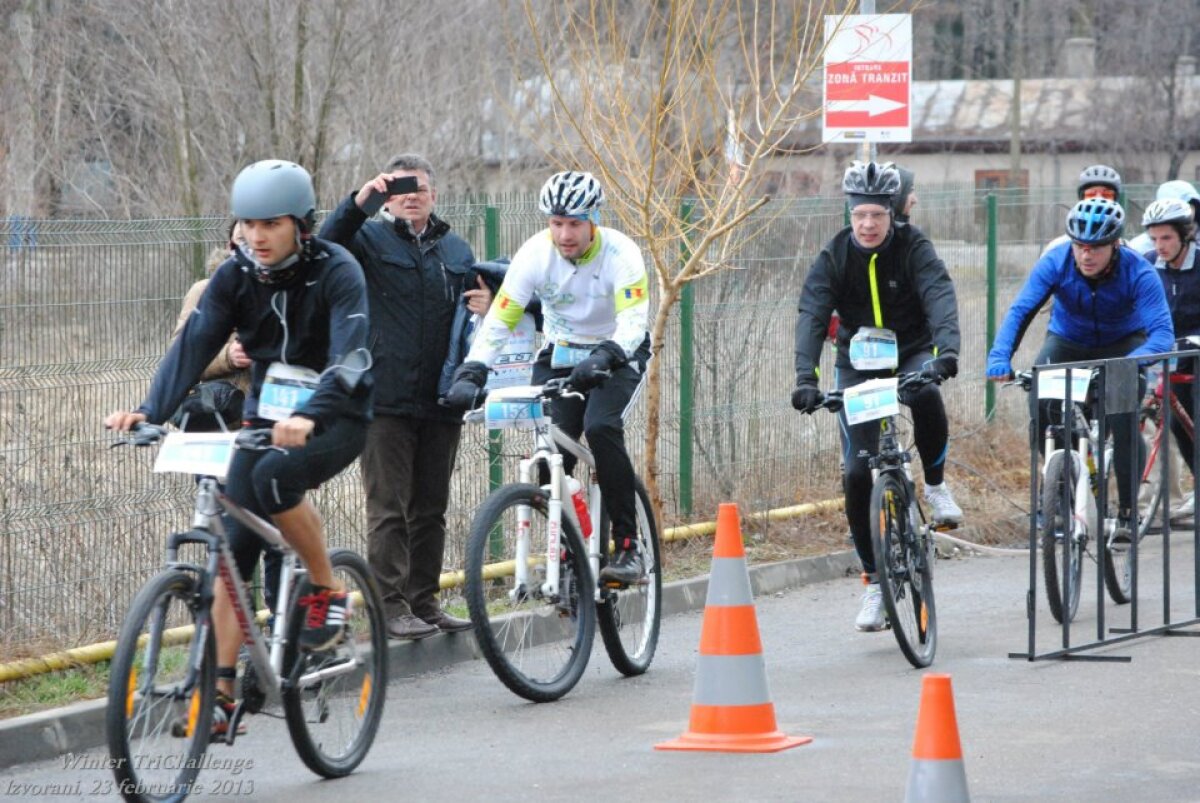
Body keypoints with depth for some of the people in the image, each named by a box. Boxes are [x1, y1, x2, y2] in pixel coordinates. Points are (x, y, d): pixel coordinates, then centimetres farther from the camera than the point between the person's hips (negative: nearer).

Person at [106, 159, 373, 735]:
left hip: (336, 420, -5)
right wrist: (150, 412, -29)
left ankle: (327, 591, -13)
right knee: (235, 549, -6)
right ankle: (221, 692, -2)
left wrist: (308, 416, -49)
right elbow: (194, 344, -13)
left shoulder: (336, 272, -17)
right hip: (267, 418, 5)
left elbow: (351, 356, -31)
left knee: (274, 475, -35)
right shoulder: (236, 276, -4)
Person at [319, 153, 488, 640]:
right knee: (388, 507, -5)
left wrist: (485, 307, 1)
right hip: (386, 400, -5)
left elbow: (472, 303, 25)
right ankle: (392, 605, -3)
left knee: (431, 508, 10)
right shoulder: (370, 239, 2)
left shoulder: (456, 250, 16)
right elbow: (327, 247, -17)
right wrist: (359, 202, -30)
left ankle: (425, 601, 18)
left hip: (440, 400, 5)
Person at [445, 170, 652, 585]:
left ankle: (628, 546, -21)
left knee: (601, 426, -29)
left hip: (618, 355, -3)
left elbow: (634, 321, -35)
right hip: (560, 357, 3)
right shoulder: (535, 254, -16)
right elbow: (499, 319, -18)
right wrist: (470, 373, -31)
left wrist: (601, 360, -53)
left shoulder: (620, 253, -24)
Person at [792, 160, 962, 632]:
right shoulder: (834, 257, -10)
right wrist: (805, 377, -37)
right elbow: (812, 315, -20)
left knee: (927, 396, -38)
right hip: (858, 364, 1)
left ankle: (936, 485, -11)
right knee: (857, 473, -9)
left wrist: (946, 349, -47)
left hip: (912, 354, -1)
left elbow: (940, 297, -27)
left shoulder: (912, 248, -13)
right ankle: (874, 582, 3)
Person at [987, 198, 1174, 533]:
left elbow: (1162, 332, -37)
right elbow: (1020, 311, -32)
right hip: (1067, 342, 2)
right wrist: (1000, 356, -50)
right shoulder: (1055, 262, -25)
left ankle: (1128, 508, -8)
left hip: (1122, 345, -2)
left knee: (1125, 421, -24)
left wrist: (1132, 362, -57)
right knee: (1040, 404, -23)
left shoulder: (1138, 273, -29)